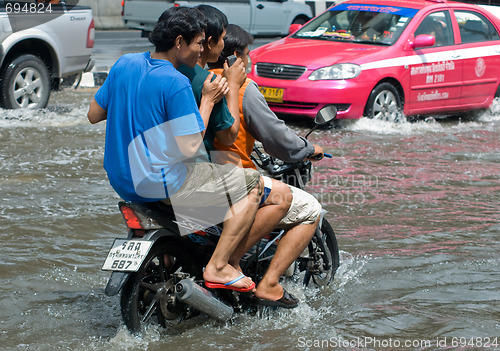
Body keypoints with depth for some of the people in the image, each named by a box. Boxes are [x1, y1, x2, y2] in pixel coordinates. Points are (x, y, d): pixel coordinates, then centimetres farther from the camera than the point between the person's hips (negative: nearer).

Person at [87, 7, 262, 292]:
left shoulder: (125, 64, 3)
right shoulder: (176, 83, -20)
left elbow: (94, 114, 11)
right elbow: (190, 148, -20)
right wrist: (208, 99, -10)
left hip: (120, 179, 9)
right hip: (158, 184, -9)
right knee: (253, 183, -1)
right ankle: (218, 266, -3)